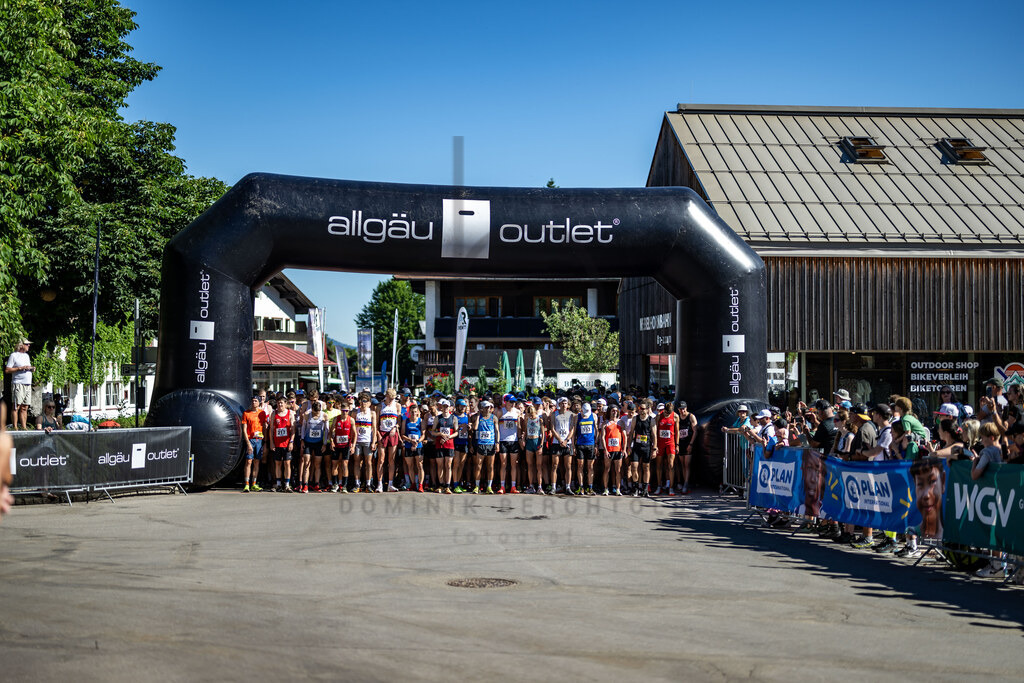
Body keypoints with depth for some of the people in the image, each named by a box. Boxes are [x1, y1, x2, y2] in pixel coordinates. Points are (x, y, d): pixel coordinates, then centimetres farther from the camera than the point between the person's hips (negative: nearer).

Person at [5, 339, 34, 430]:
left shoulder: (27, 356, 21)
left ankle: (24, 427, 6)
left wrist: (32, 368, 6)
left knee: (25, 408, 6)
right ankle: (15, 428, -7)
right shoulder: (14, 355, -1)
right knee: (16, 407, -7)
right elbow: (7, 370, -7)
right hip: (18, 384, -7)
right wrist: (21, 368, -14)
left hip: (28, 385, 7)